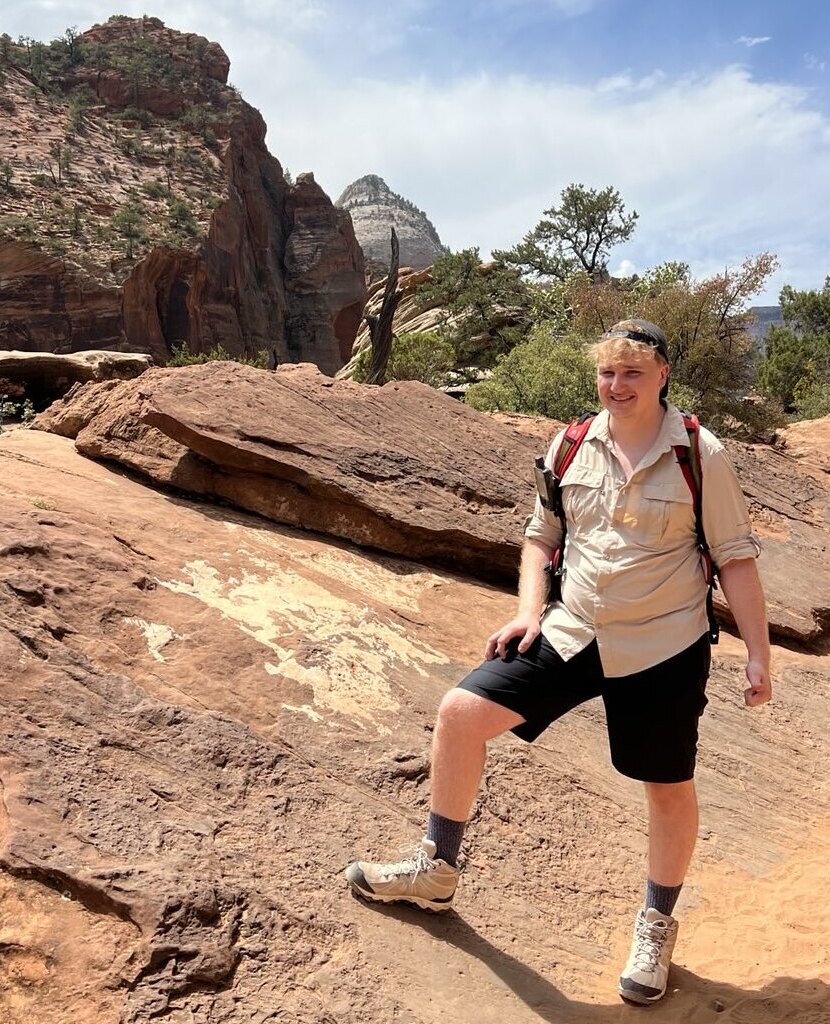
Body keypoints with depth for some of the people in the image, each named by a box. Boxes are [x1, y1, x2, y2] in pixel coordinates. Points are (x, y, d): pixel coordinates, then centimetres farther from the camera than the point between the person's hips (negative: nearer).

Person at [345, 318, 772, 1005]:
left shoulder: (700, 455, -8)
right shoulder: (571, 448, 1)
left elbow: (736, 559, -4)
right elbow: (541, 534, 12)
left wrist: (758, 655, -5)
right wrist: (530, 612, -1)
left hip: (665, 649, -3)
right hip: (573, 634, 3)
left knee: (669, 789, 10)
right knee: (461, 712, -5)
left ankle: (657, 927, 37)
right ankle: (435, 871, 14)